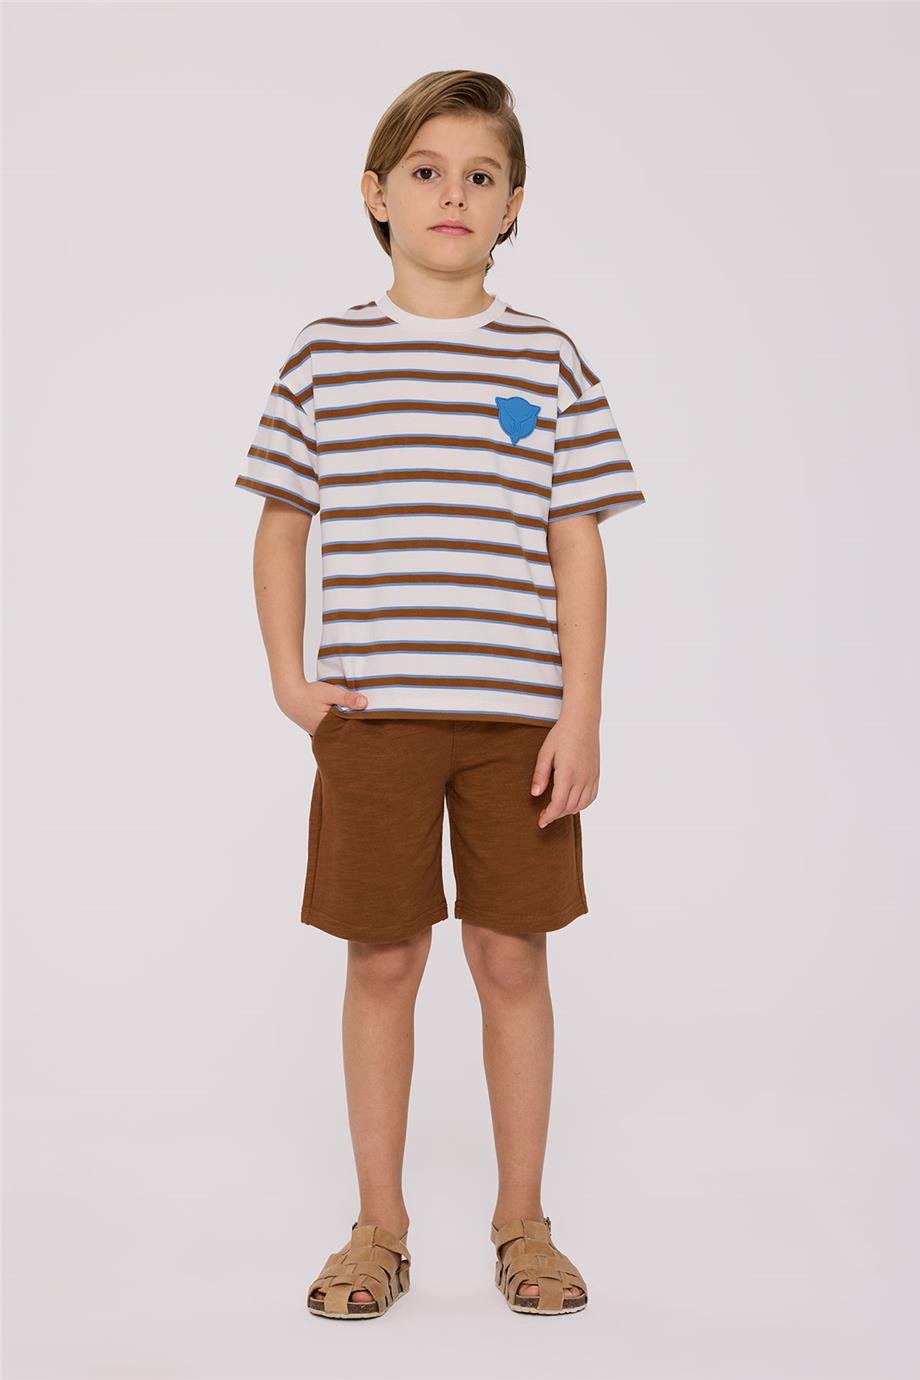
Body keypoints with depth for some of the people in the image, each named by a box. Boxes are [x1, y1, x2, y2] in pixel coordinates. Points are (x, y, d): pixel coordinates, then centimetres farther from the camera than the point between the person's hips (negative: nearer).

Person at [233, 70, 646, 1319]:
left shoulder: (547, 360, 4)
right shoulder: (326, 356, 4)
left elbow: (578, 547, 2)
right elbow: (280, 528, 10)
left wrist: (581, 713, -5)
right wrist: (290, 681, 1)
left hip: (518, 711, 0)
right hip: (374, 710, 0)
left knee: (511, 957, 5)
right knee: (383, 959, 5)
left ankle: (522, 1220, 22)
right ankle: (379, 1227, 20)